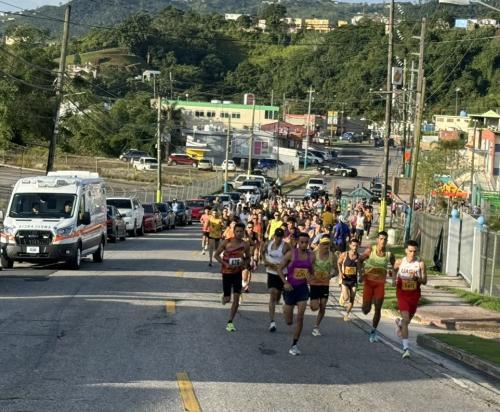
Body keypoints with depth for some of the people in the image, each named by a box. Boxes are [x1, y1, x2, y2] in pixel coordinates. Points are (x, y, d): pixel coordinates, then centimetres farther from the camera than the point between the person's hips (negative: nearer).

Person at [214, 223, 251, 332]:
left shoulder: (245, 245, -4)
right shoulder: (226, 243, -11)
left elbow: (248, 258, 11)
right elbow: (216, 255, -4)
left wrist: (245, 264, -12)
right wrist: (226, 264, -18)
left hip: (238, 273, 2)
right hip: (226, 273, -2)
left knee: (236, 298, -7)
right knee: (227, 300, 2)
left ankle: (230, 322, 4)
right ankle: (224, 297, 41)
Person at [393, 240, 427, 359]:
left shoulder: (420, 264, -9)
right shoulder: (399, 262, -7)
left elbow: (424, 282, -6)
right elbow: (394, 270, 15)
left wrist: (417, 278, -27)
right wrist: (394, 279, -4)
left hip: (414, 294, 2)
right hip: (402, 294, -2)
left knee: (408, 320, 17)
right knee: (405, 319, -16)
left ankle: (399, 322, 56)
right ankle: (406, 348, -16)